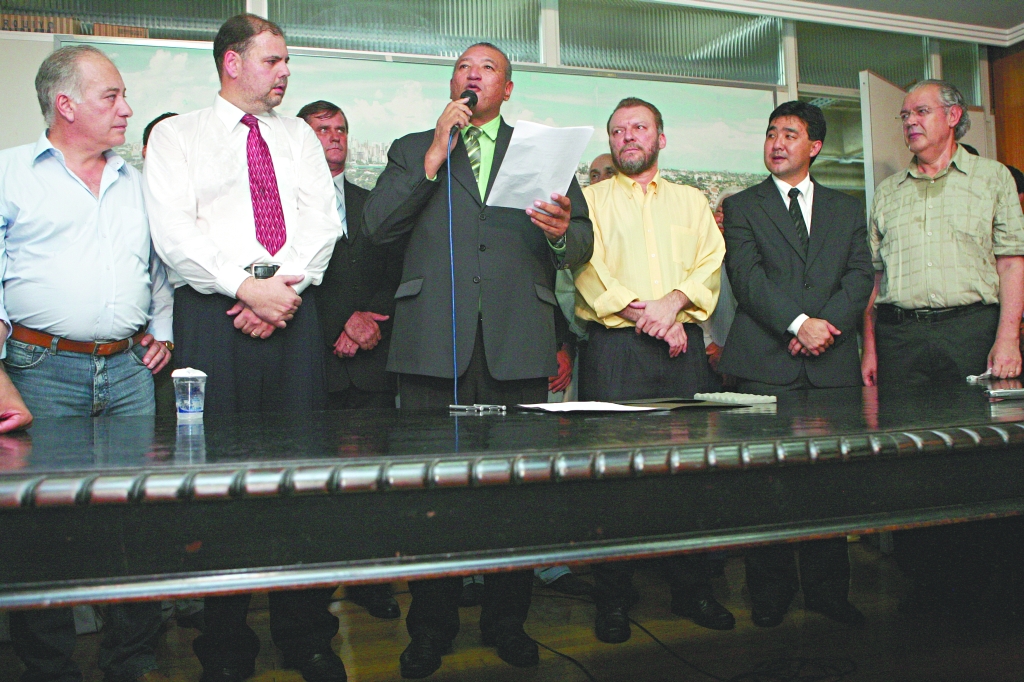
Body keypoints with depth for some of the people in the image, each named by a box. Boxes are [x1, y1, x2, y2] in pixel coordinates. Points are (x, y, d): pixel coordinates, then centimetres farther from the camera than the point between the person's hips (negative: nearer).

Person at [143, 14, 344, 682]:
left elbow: (323, 219, 6)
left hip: (294, 305, 3)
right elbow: (174, 232, -4)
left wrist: (286, 285, -9)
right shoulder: (176, 134, 9)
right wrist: (247, 289, -14)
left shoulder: (299, 136, 19)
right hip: (212, 309, -2)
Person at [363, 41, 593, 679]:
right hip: (434, 340, 0)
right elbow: (376, 225, 1)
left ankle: (507, 621, 21)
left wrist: (563, 231, -14)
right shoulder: (413, 149, 18)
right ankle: (432, 628, 19)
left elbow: (583, 246, 10)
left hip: (517, 342, 1)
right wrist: (435, 157, -5)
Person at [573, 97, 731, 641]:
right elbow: (587, 268, -1)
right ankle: (613, 598, 6)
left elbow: (711, 261, 7)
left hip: (683, 346, 3)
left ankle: (692, 588, 13)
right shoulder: (592, 198, 13)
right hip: (615, 346, -2)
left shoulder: (691, 200, 21)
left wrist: (673, 302, -12)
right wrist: (642, 315, -11)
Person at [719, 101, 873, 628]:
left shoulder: (847, 209, 20)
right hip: (765, 364, -2)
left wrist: (828, 323, -9)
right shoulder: (742, 207, 11)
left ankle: (828, 591, 16)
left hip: (832, 364, 3)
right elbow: (747, 278, -2)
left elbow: (860, 276, 8)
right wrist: (798, 323, -14)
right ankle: (771, 592, 10)